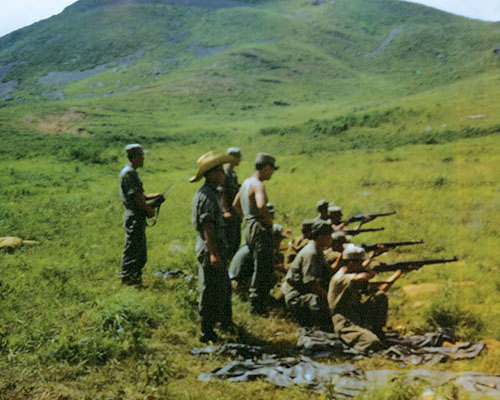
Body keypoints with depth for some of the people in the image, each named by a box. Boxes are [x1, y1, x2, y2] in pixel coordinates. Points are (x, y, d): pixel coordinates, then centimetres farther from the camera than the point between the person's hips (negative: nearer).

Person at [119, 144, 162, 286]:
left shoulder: (132, 172, 17)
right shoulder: (129, 173, -16)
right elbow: (135, 196, -19)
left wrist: (152, 196, 13)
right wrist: (149, 209, -11)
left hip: (138, 216, 11)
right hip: (134, 216, -11)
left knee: (140, 248, 16)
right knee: (133, 247, -4)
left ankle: (135, 276, 25)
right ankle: (127, 276, 4)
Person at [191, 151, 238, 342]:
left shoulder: (212, 193, 14)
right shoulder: (206, 195, -18)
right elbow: (207, 226, -24)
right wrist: (213, 253, -27)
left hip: (217, 248, 11)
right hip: (210, 249, -11)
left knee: (224, 287, 22)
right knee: (212, 291, -2)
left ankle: (226, 322, 38)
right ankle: (207, 332, 7)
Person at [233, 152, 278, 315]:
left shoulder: (246, 182, 14)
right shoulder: (258, 185, -17)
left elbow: (236, 204, 27)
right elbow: (261, 205, -36)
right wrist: (269, 220, -19)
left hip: (249, 227, 10)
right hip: (260, 229, -10)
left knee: (260, 267, 21)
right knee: (262, 268, -3)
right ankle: (257, 305, 3)